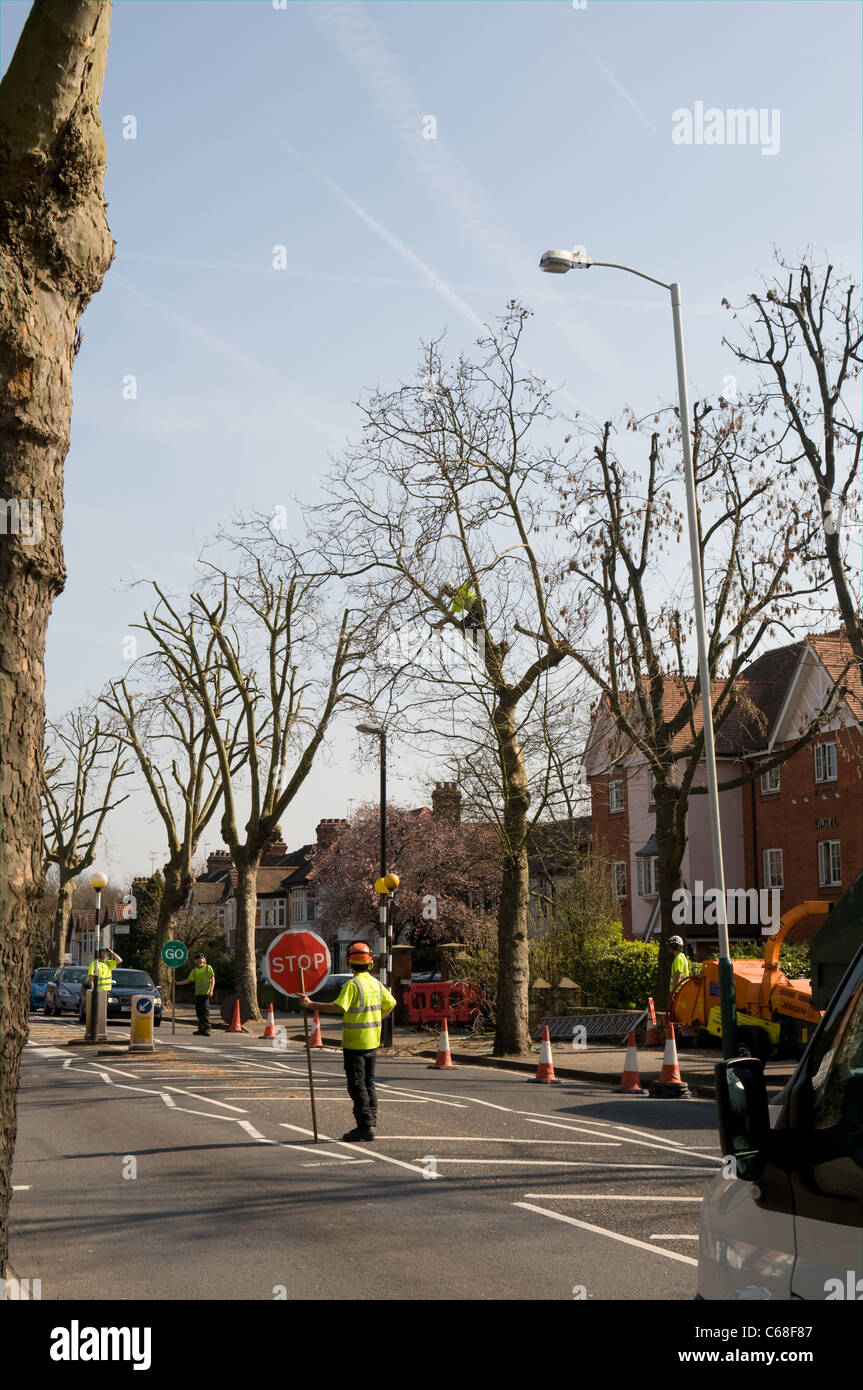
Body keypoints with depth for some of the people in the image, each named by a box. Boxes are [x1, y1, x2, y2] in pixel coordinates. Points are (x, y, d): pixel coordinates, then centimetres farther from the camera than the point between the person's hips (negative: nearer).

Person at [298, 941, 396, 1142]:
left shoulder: (353, 984, -17)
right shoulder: (376, 983, 7)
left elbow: (338, 1007, -28)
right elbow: (390, 1004, 18)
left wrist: (311, 1004, -24)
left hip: (355, 1042, -7)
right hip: (372, 1041, 8)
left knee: (357, 1085, -3)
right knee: (369, 1083, 15)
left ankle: (365, 1126, -4)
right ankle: (371, 1122, 18)